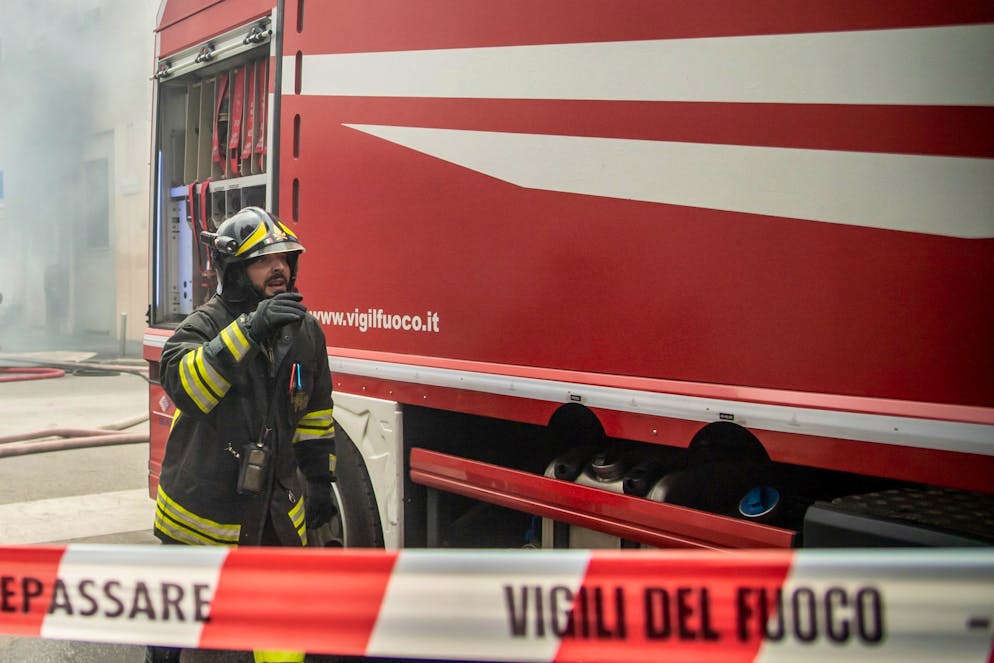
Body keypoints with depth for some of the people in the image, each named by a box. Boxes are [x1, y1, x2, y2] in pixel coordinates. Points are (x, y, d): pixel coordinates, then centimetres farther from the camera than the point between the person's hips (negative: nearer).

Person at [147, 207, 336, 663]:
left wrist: (319, 480, 10)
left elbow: (316, 412, 11)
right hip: (203, 501, -4)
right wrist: (249, 329, -40)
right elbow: (183, 382, -35)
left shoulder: (306, 331, 2)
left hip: (274, 507, 4)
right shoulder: (206, 324, -14)